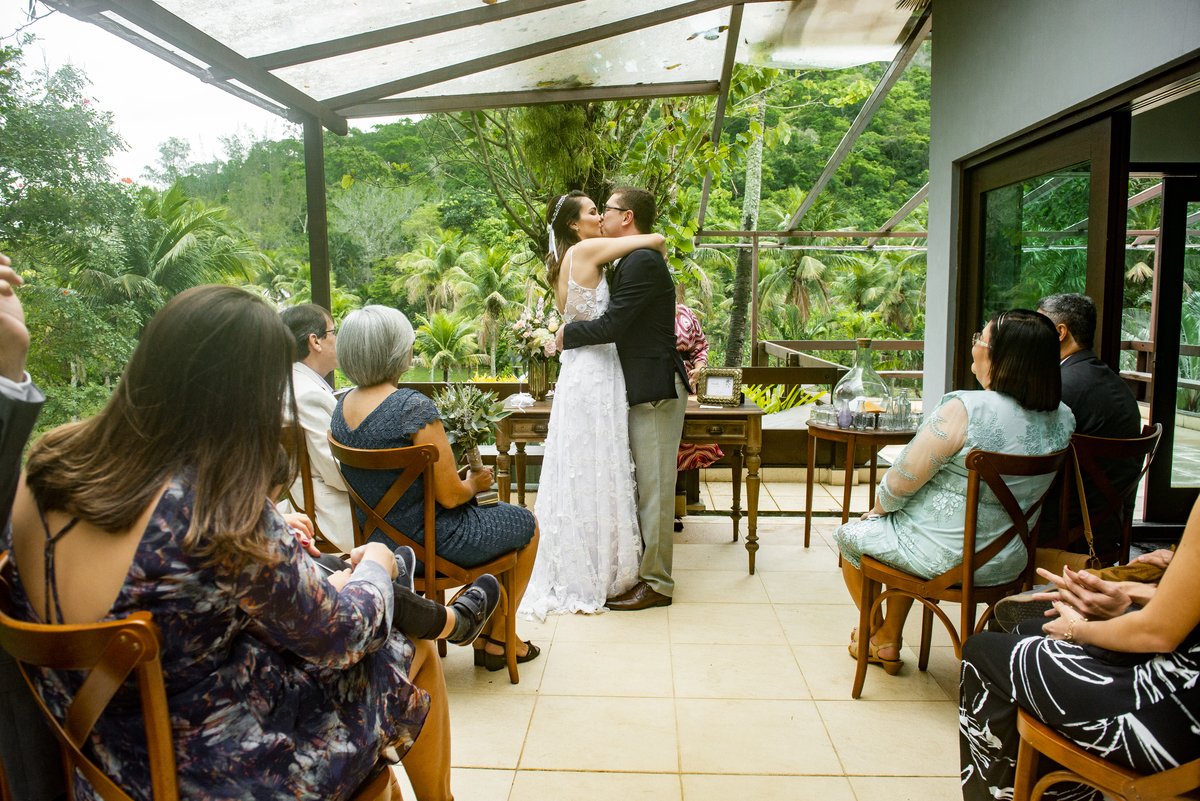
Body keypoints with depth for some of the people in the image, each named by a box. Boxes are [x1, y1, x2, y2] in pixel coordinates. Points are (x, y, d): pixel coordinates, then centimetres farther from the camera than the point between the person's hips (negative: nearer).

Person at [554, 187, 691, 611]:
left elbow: (611, 325, -21)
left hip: (656, 392, -10)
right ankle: (645, 570, 27)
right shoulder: (635, 261, 17)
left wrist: (567, 334, -5)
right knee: (646, 486, 16)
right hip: (645, 390, 10)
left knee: (654, 489, -2)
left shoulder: (642, 262, -16)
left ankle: (656, 584, 8)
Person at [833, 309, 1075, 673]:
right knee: (903, 523, 33)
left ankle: (873, 639, 39)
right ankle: (889, 642, 40)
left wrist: (879, 506, 4)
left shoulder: (964, 409, -27)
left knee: (850, 536, 20)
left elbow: (901, 483, -19)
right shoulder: (1063, 418, -5)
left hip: (944, 559, -7)